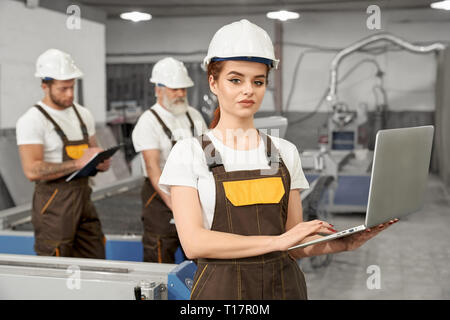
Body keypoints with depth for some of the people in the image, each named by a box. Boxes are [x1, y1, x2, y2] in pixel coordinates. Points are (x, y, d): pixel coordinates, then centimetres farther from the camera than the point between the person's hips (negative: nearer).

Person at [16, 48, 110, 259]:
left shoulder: (83, 114, 13)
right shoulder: (32, 120, -9)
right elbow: (32, 171, -19)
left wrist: (102, 162, 0)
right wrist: (77, 164, -23)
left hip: (83, 200, 7)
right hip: (54, 203, -6)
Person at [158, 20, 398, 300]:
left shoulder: (285, 152, 6)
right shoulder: (190, 153, -3)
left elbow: (295, 245, 7)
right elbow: (193, 242, -14)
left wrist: (343, 243, -11)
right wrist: (278, 241, -19)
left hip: (285, 285, 3)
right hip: (222, 287, -3)